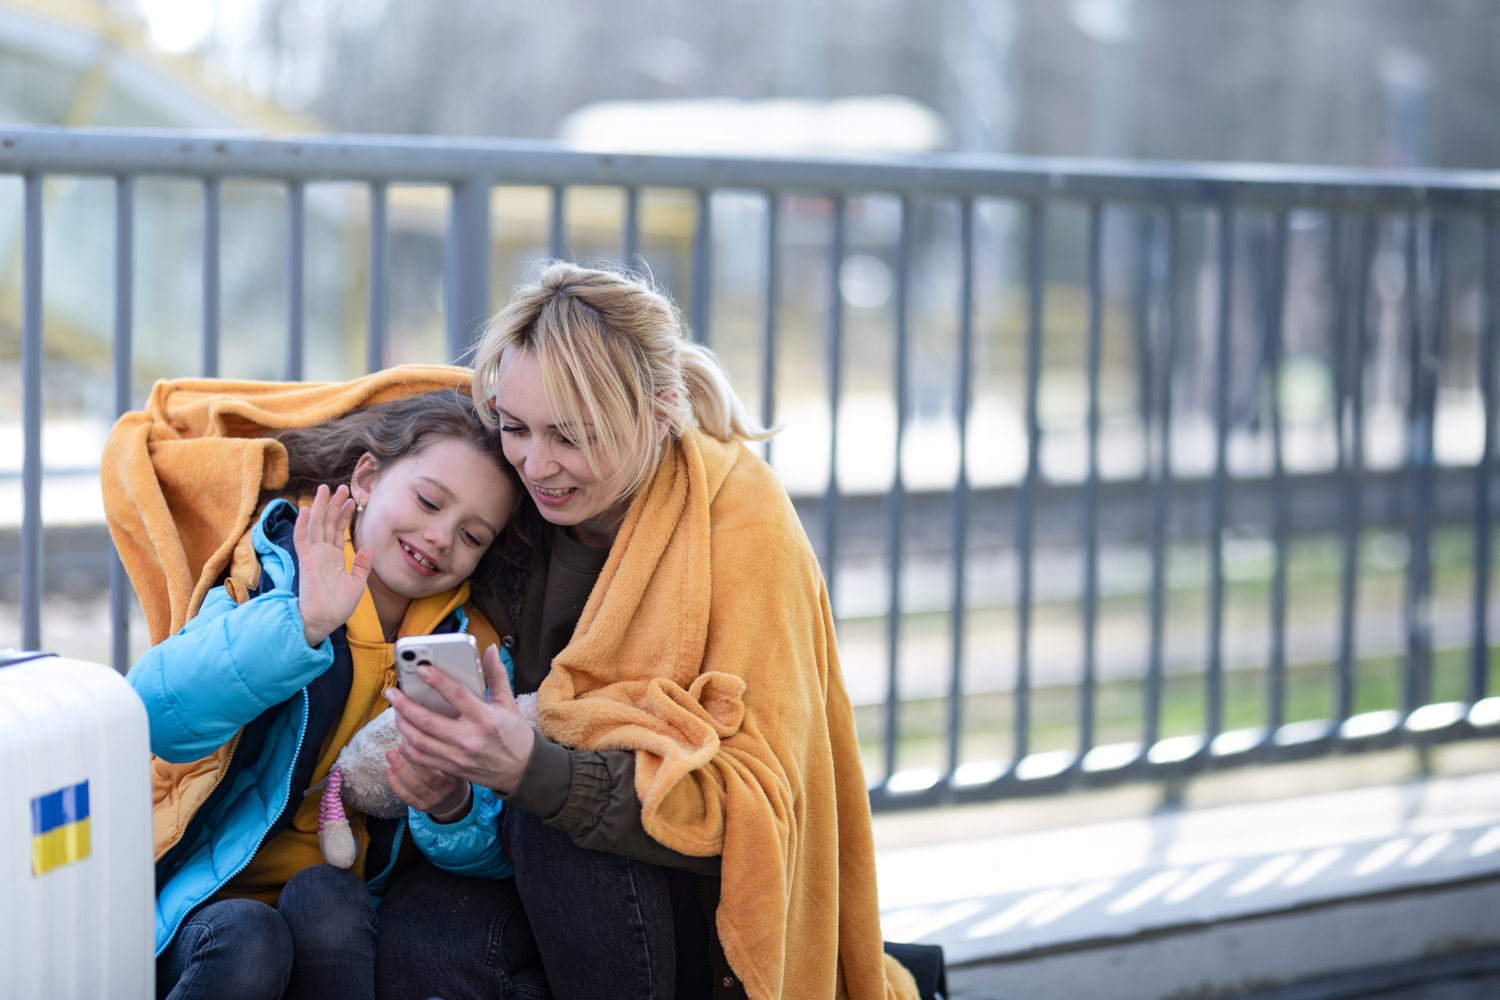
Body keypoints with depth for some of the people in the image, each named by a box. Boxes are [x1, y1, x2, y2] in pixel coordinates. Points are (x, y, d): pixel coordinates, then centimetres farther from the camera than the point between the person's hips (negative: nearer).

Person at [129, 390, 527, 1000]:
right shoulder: (273, 576, -4)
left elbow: (496, 855, -3)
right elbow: (154, 715, -24)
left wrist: (452, 811, -27)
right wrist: (302, 624, -35)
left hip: (355, 907, 2)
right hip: (213, 897, -1)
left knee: (324, 896, -32)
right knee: (248, 942, -34)